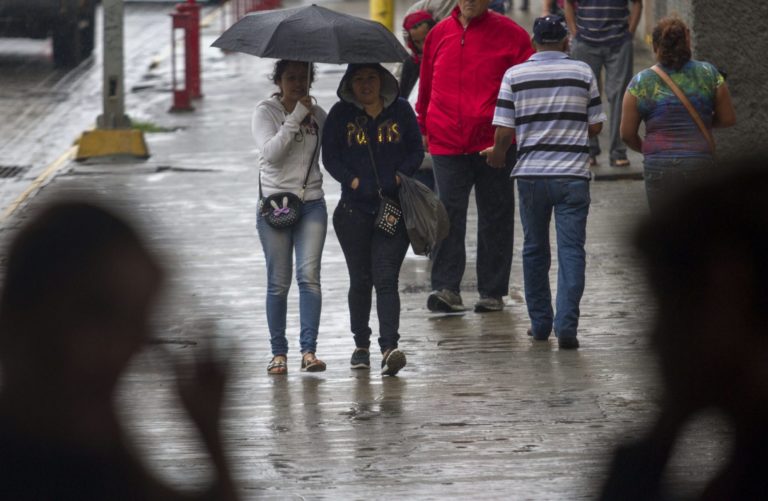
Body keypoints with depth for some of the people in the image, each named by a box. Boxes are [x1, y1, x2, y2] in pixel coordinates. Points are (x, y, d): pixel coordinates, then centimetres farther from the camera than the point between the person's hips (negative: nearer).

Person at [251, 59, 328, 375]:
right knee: (278, 282, 0)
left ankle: (309, 350, -11)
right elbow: (270, 152, -16)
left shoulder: (318, 115, 11)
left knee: (309, 275, -10)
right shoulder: (265, 112, 0)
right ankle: (278, 352, 7)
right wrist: (296, 117, -18)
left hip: (312, 204, 2)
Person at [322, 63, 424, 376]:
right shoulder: (340, 114, 4)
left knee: (386, 279, -12)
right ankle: (361, 345, 24)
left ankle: (389, 349, -20)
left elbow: (416, 150, 8)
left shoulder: (400, 111, 5)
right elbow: (330, 157, 3)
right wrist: (354, 182, -12)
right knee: (360, 280, 10)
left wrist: (399, 177, -9)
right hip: (354, 209, 1)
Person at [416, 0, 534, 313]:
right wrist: (423, 128, 20)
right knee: (449, 214, -7)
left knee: (495, 217, 6)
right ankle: (446, 288, -9)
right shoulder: (439, 33, 8)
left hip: (494, 144, -1)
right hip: (446, 144, 1)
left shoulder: (509, 34, -1)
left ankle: (492, 292, 13)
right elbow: (427, 85, 18)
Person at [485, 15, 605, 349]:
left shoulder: (515, 75, -1)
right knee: (571, 250, -1)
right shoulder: (583, 73, 2)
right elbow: (596, 125, 4)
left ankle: (540, 323, 19)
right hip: (573, 173, -1)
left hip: (531, 174, 1)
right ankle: (566, 325, -11)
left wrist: (497, 157, 15)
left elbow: (503, 132, -4)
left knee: (535, 249, 13)